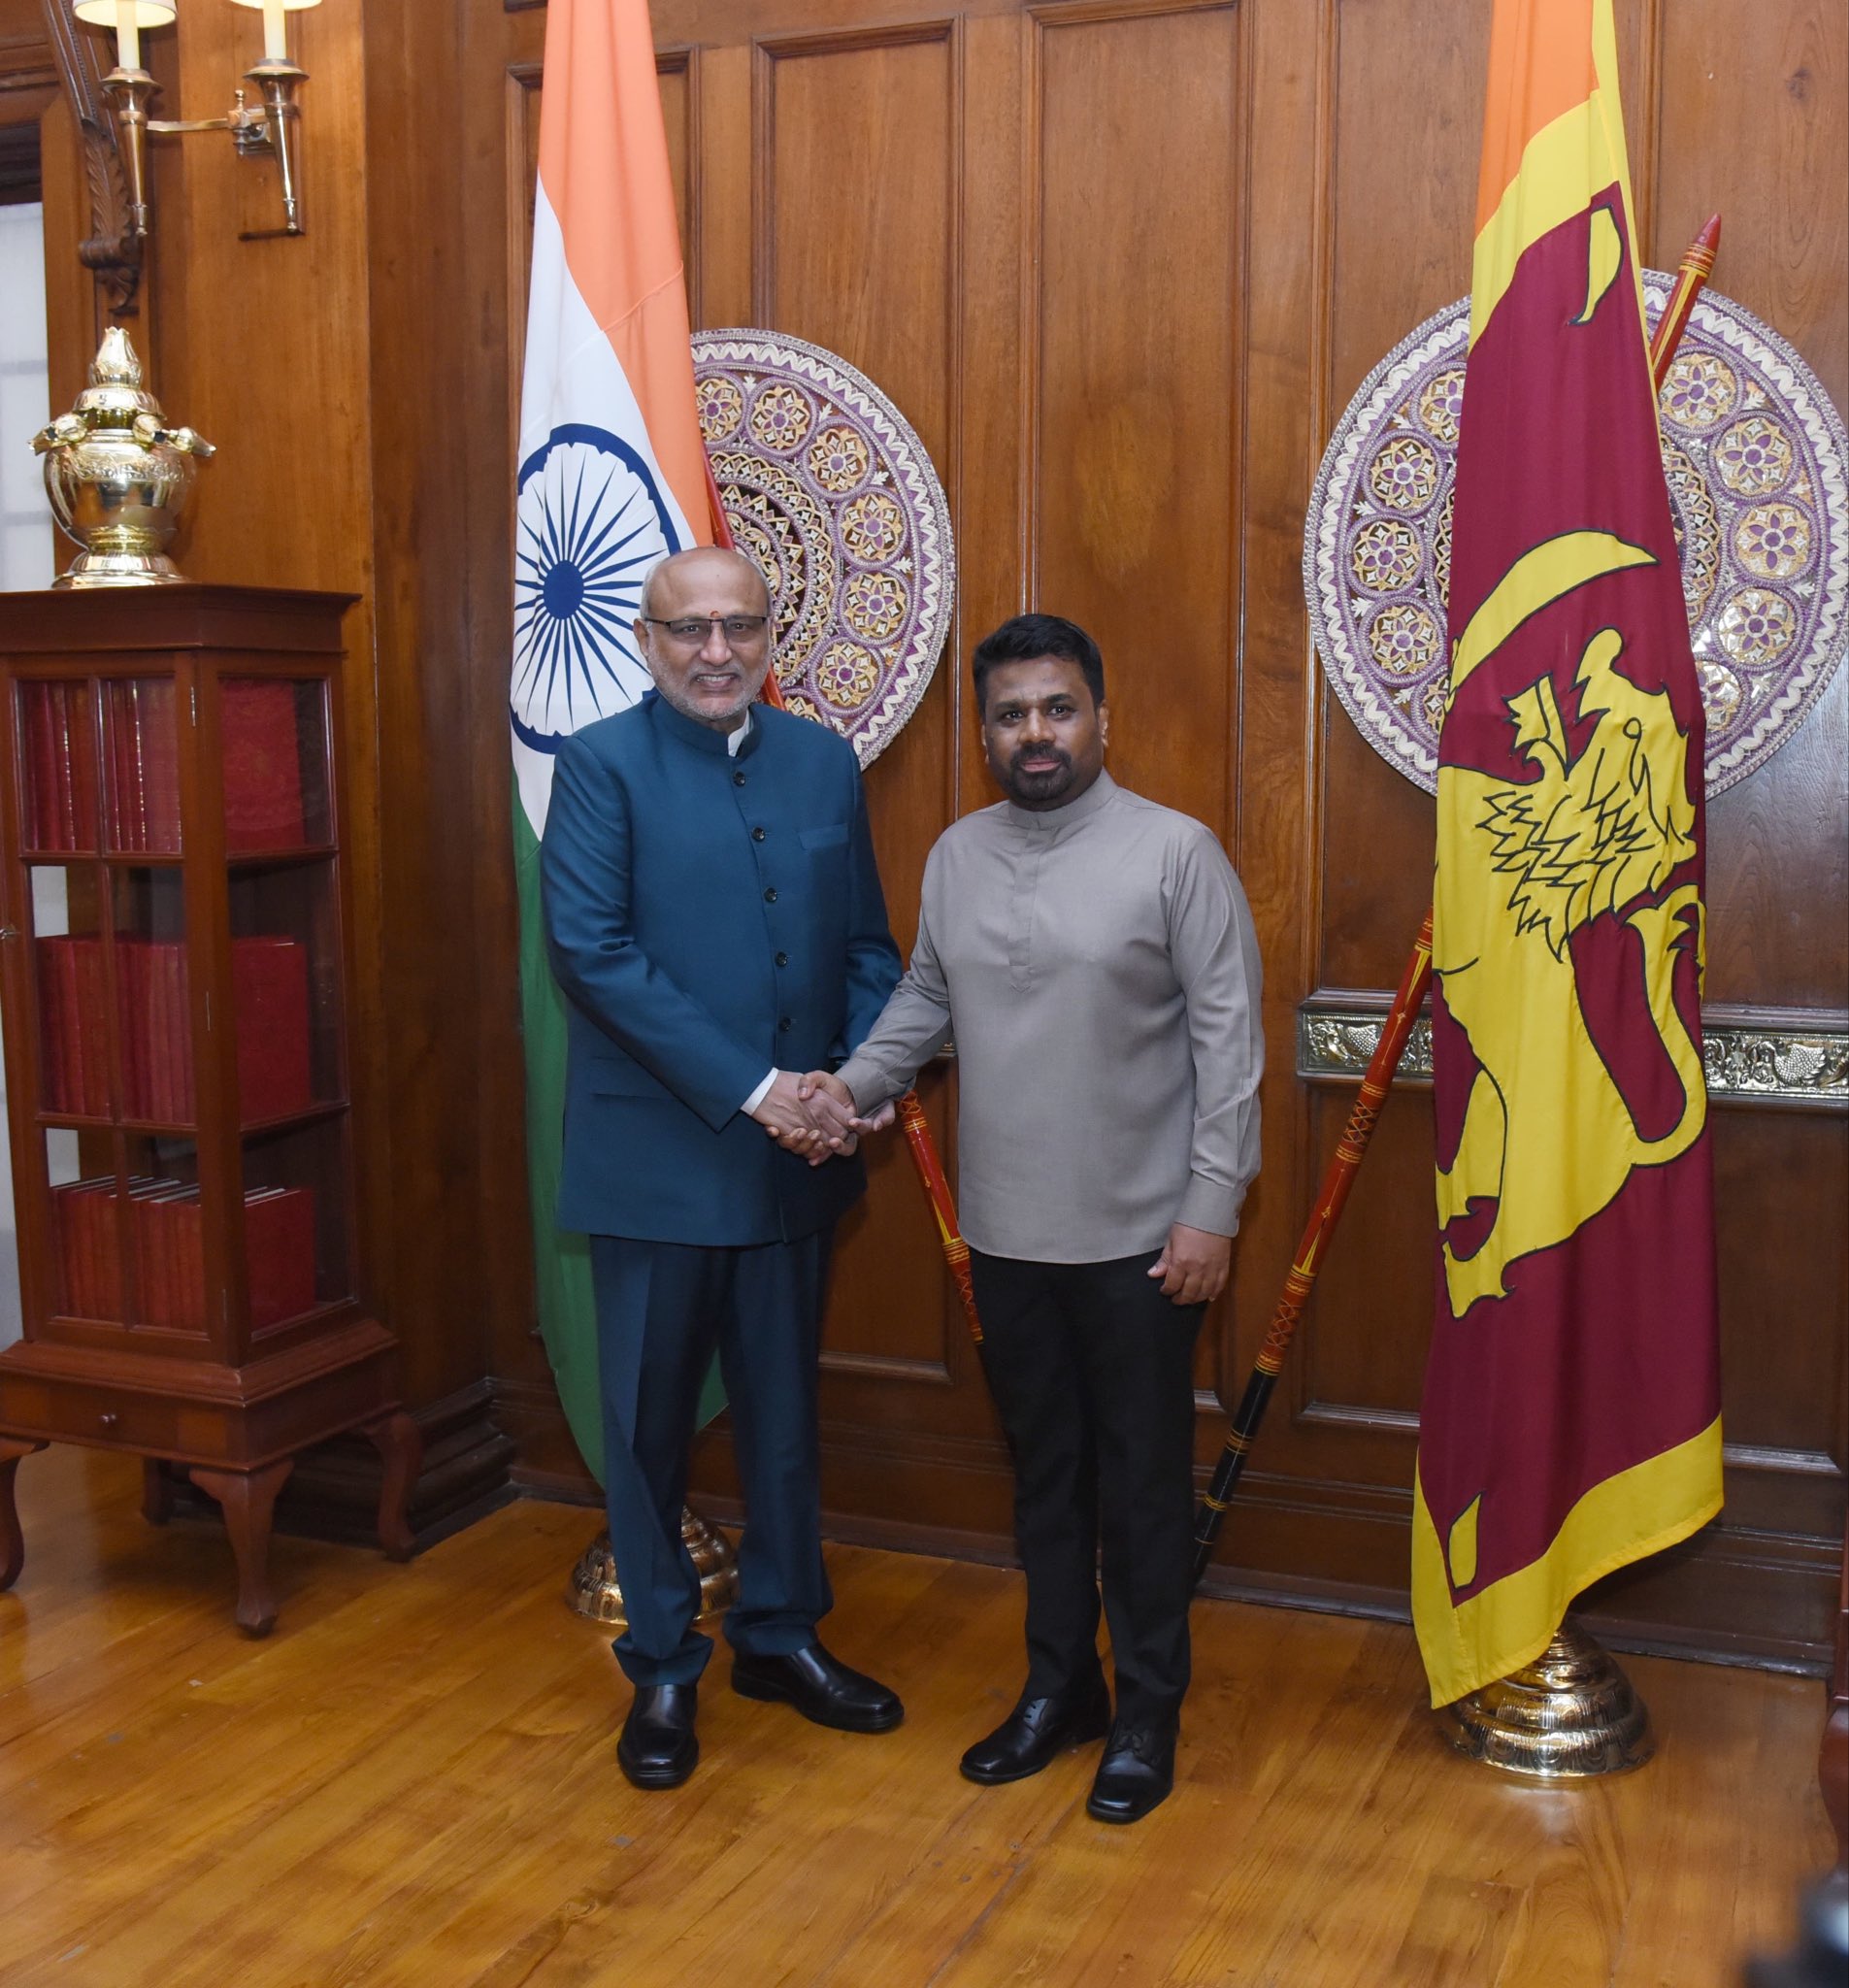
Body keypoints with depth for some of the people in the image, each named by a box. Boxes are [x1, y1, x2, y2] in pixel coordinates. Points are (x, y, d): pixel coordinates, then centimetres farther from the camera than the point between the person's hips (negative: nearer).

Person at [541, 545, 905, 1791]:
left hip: (796, 1155, 4)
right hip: (657, 1155, -4)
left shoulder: (825, 763, 7)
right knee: (651, 1420, 9)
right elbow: (593, 952, -17)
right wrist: (749, 1088, -20)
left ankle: (782, 1633, 35)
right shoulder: (603, 765, -6)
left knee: (785, 1407, 17)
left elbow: (870, 948, 9)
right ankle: (662, 1668, 26)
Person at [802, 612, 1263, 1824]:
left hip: (1138, 1235, -5)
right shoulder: (957, 856, 7)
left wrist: (1212, 1206, -14)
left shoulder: (1176, 851, -9)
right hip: (1006, 1228, 5)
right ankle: (1060, 1688, 32)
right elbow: (925, 998, 15)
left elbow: (1229, 1038, -10)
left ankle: (1148, 1712, 24)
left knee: (1144, 1477, 7)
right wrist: (857, 1085, -2)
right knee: (1043, 1467, 16)